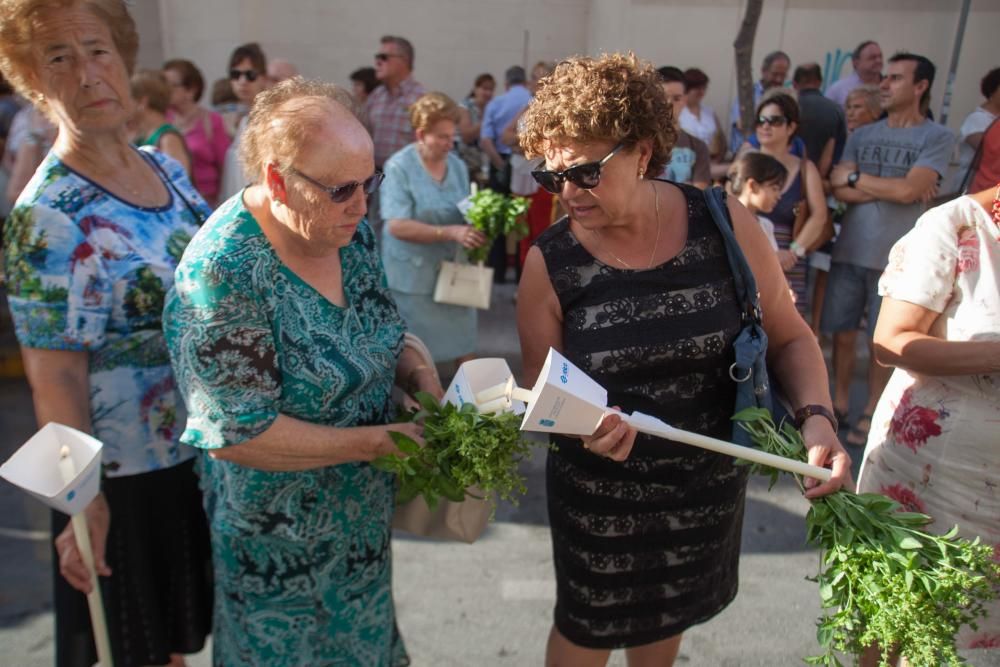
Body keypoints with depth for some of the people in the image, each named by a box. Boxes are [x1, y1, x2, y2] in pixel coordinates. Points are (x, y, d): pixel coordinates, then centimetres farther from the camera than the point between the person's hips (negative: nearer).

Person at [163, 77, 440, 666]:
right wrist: (375, 441, -25)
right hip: (279, 543, -6)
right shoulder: (225, 271, -28)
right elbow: (236, 435, -28)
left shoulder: (350, 232, -7)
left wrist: (419, 375, -12)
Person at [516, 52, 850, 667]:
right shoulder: (549, 263, -16)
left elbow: (789, 336, -2)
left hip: (709, 485, 2)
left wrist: (817, 416, -18)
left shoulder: (725, 225, -14)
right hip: (599, 496, -1)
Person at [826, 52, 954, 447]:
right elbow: (839, 190, -2)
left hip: (895, 259, -3)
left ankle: (870, 413, 20)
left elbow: (908, 191, -15)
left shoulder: (937, 138, -2)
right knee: (842, 333, 8)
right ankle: (839, 402, 24)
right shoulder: (862, 135, 9)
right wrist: (892, 189, -12)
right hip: (848, 252, 3)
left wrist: (855, 178, -5)